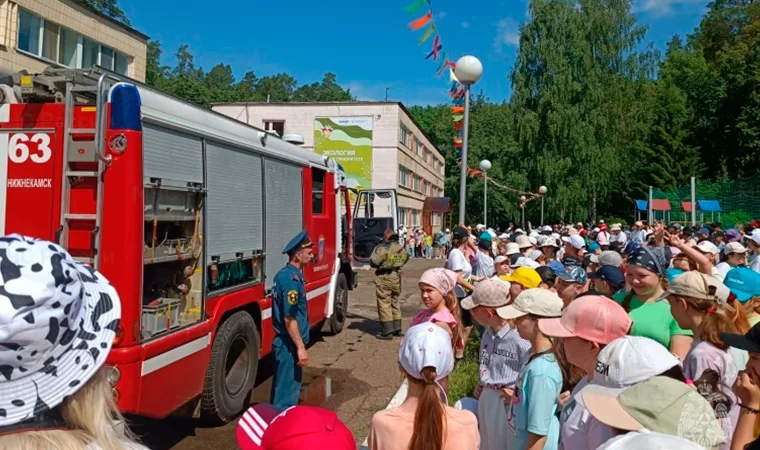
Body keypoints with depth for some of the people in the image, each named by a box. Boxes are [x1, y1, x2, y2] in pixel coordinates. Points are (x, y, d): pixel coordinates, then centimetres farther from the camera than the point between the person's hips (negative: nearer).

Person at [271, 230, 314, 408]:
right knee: (287, 392, 0)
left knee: (281, 389, 19)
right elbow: (289, 319, -23)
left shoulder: (284, 274, 9)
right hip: (289, 345, -10)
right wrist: (300, 348, -20)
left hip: (284, 343, 10)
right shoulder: (292, 279, -22)